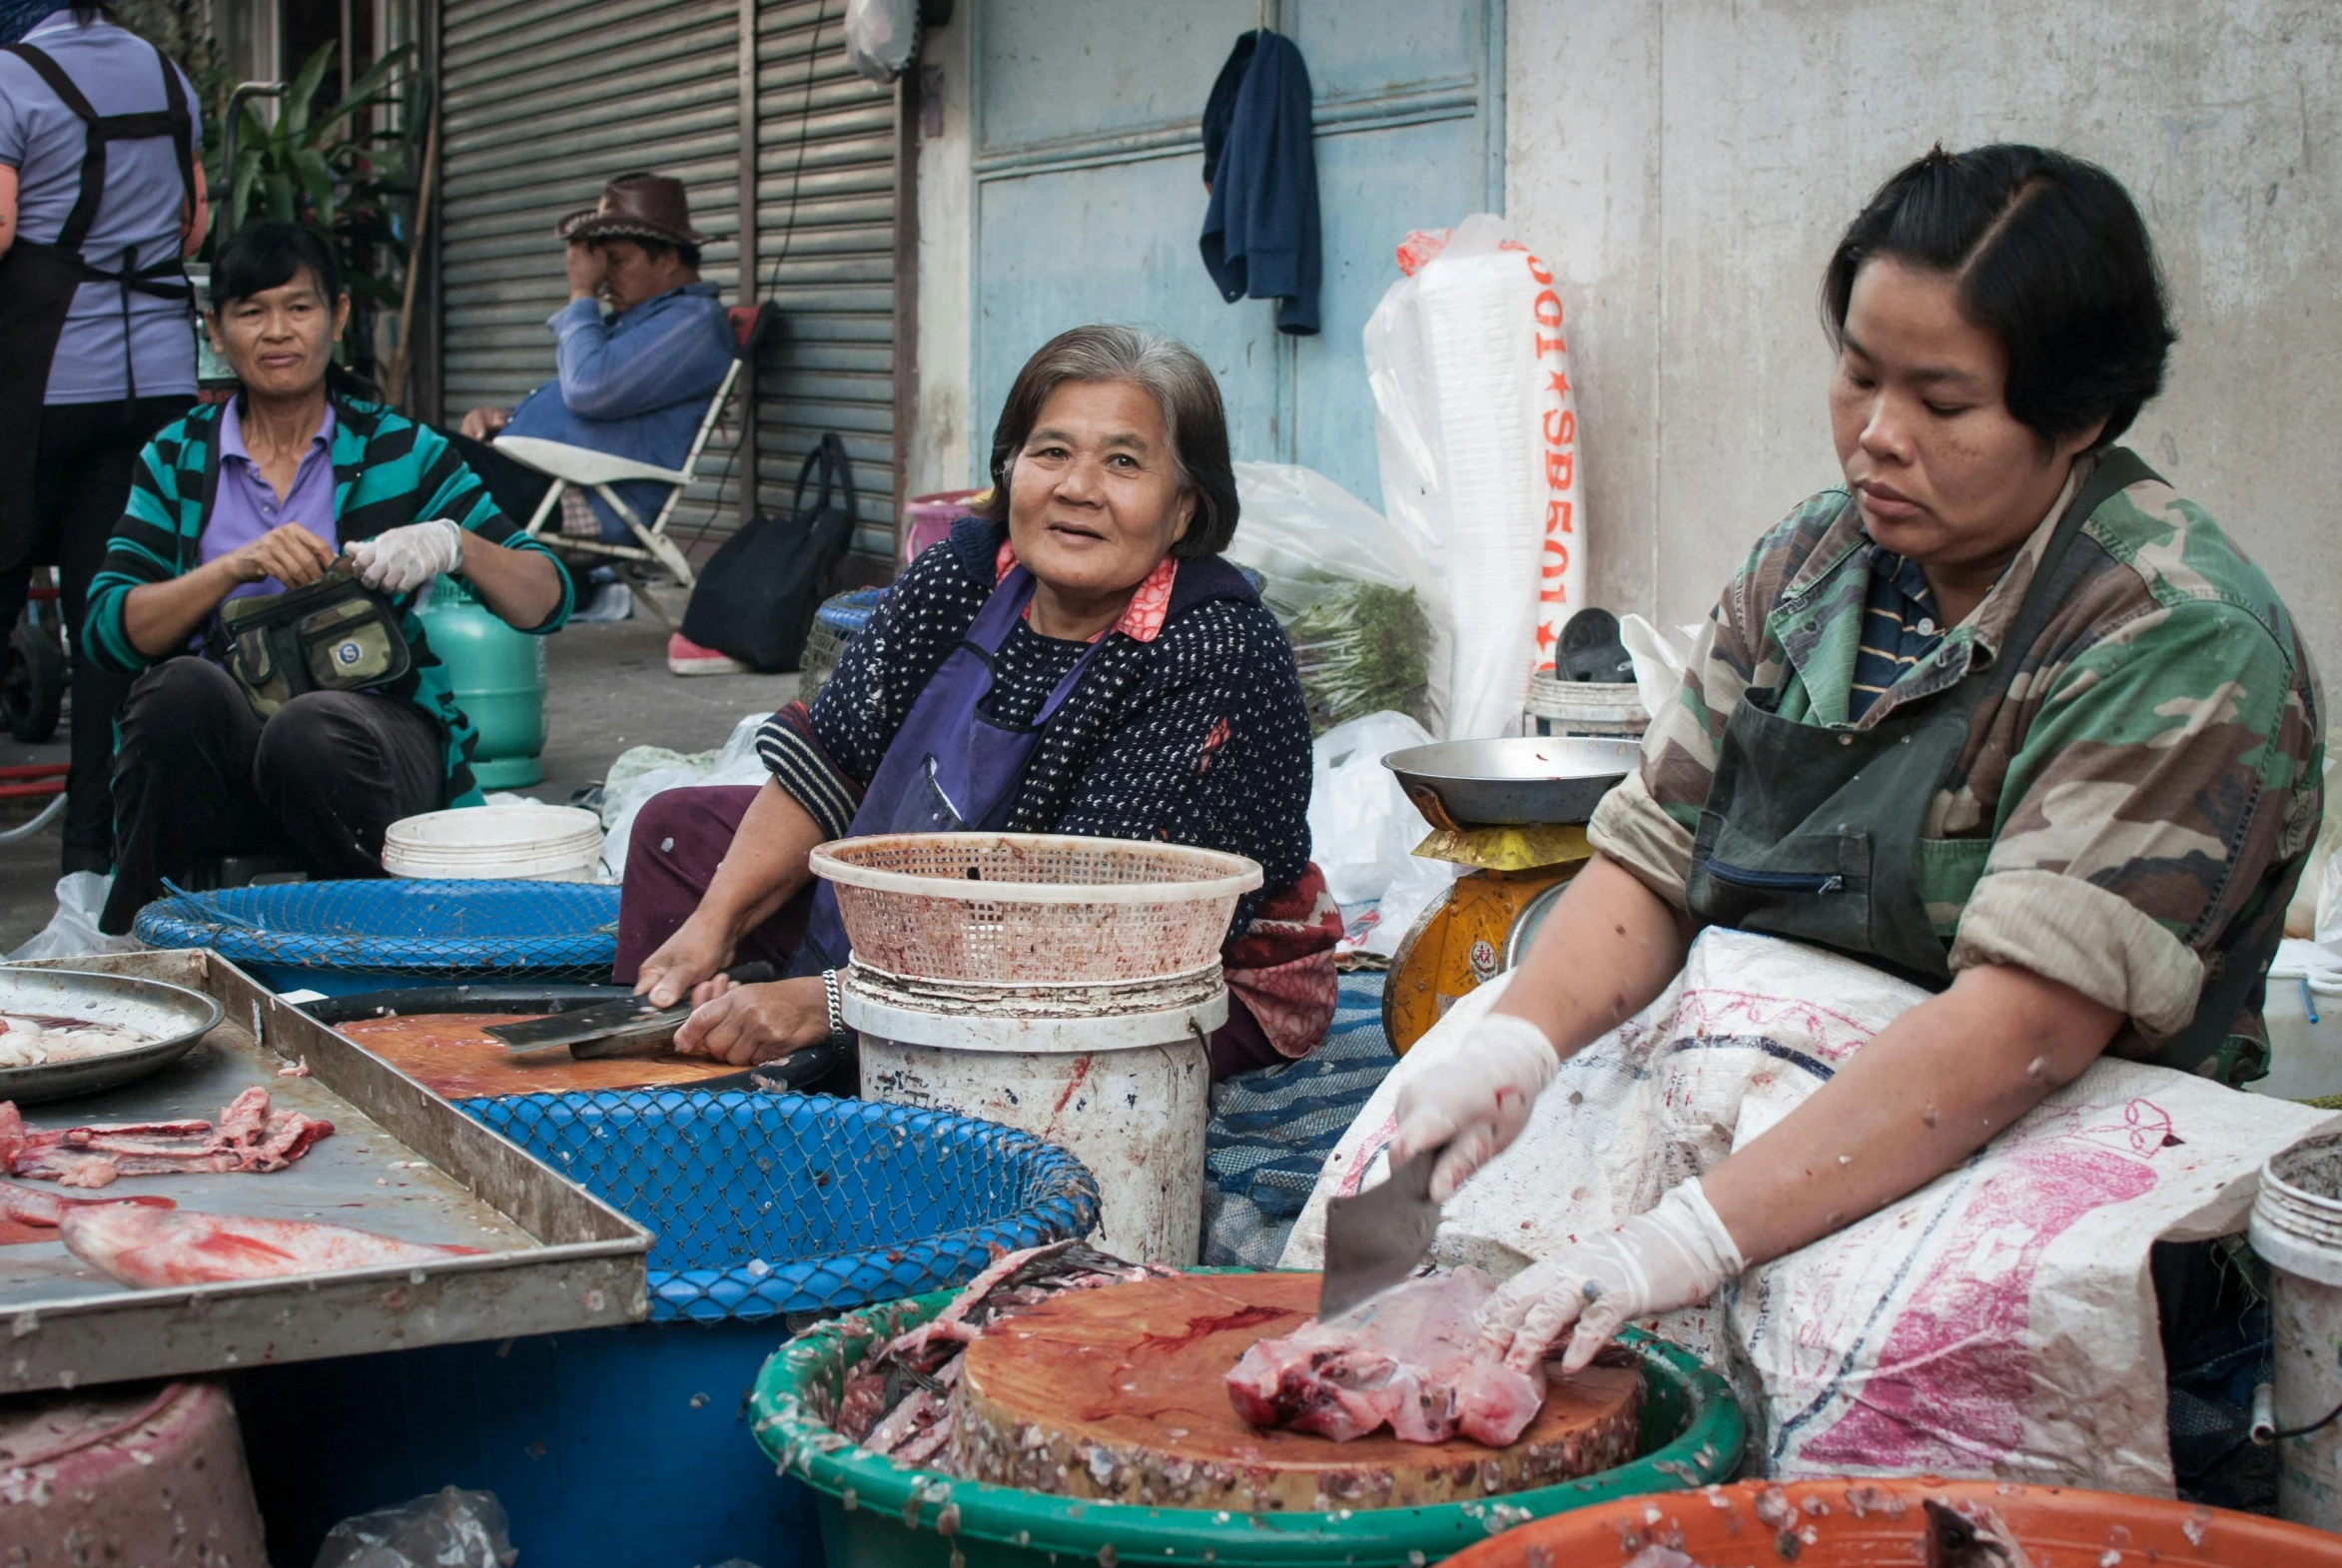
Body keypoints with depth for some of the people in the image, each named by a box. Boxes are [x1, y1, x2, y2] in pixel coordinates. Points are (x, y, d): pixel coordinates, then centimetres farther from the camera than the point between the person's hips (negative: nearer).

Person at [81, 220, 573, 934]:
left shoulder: (400, 451, 7)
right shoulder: (176, 458, 12)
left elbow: (546, 601, 1)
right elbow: (108, 630, -1)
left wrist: (455, 544, -19)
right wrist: (237, 565, -16)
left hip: (372, 722, -1)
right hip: (216, 741, 2)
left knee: (312, 732, -35)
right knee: (182, 687, -31)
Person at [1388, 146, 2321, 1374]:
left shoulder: (2180, 637, -13)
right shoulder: (1814, 558, 9)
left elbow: (2028, 1021, -24)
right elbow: (1652, 858, 7)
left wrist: (1696, 1236, -31)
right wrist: (1517, 1041, -14)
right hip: (1743, 1108, 7)